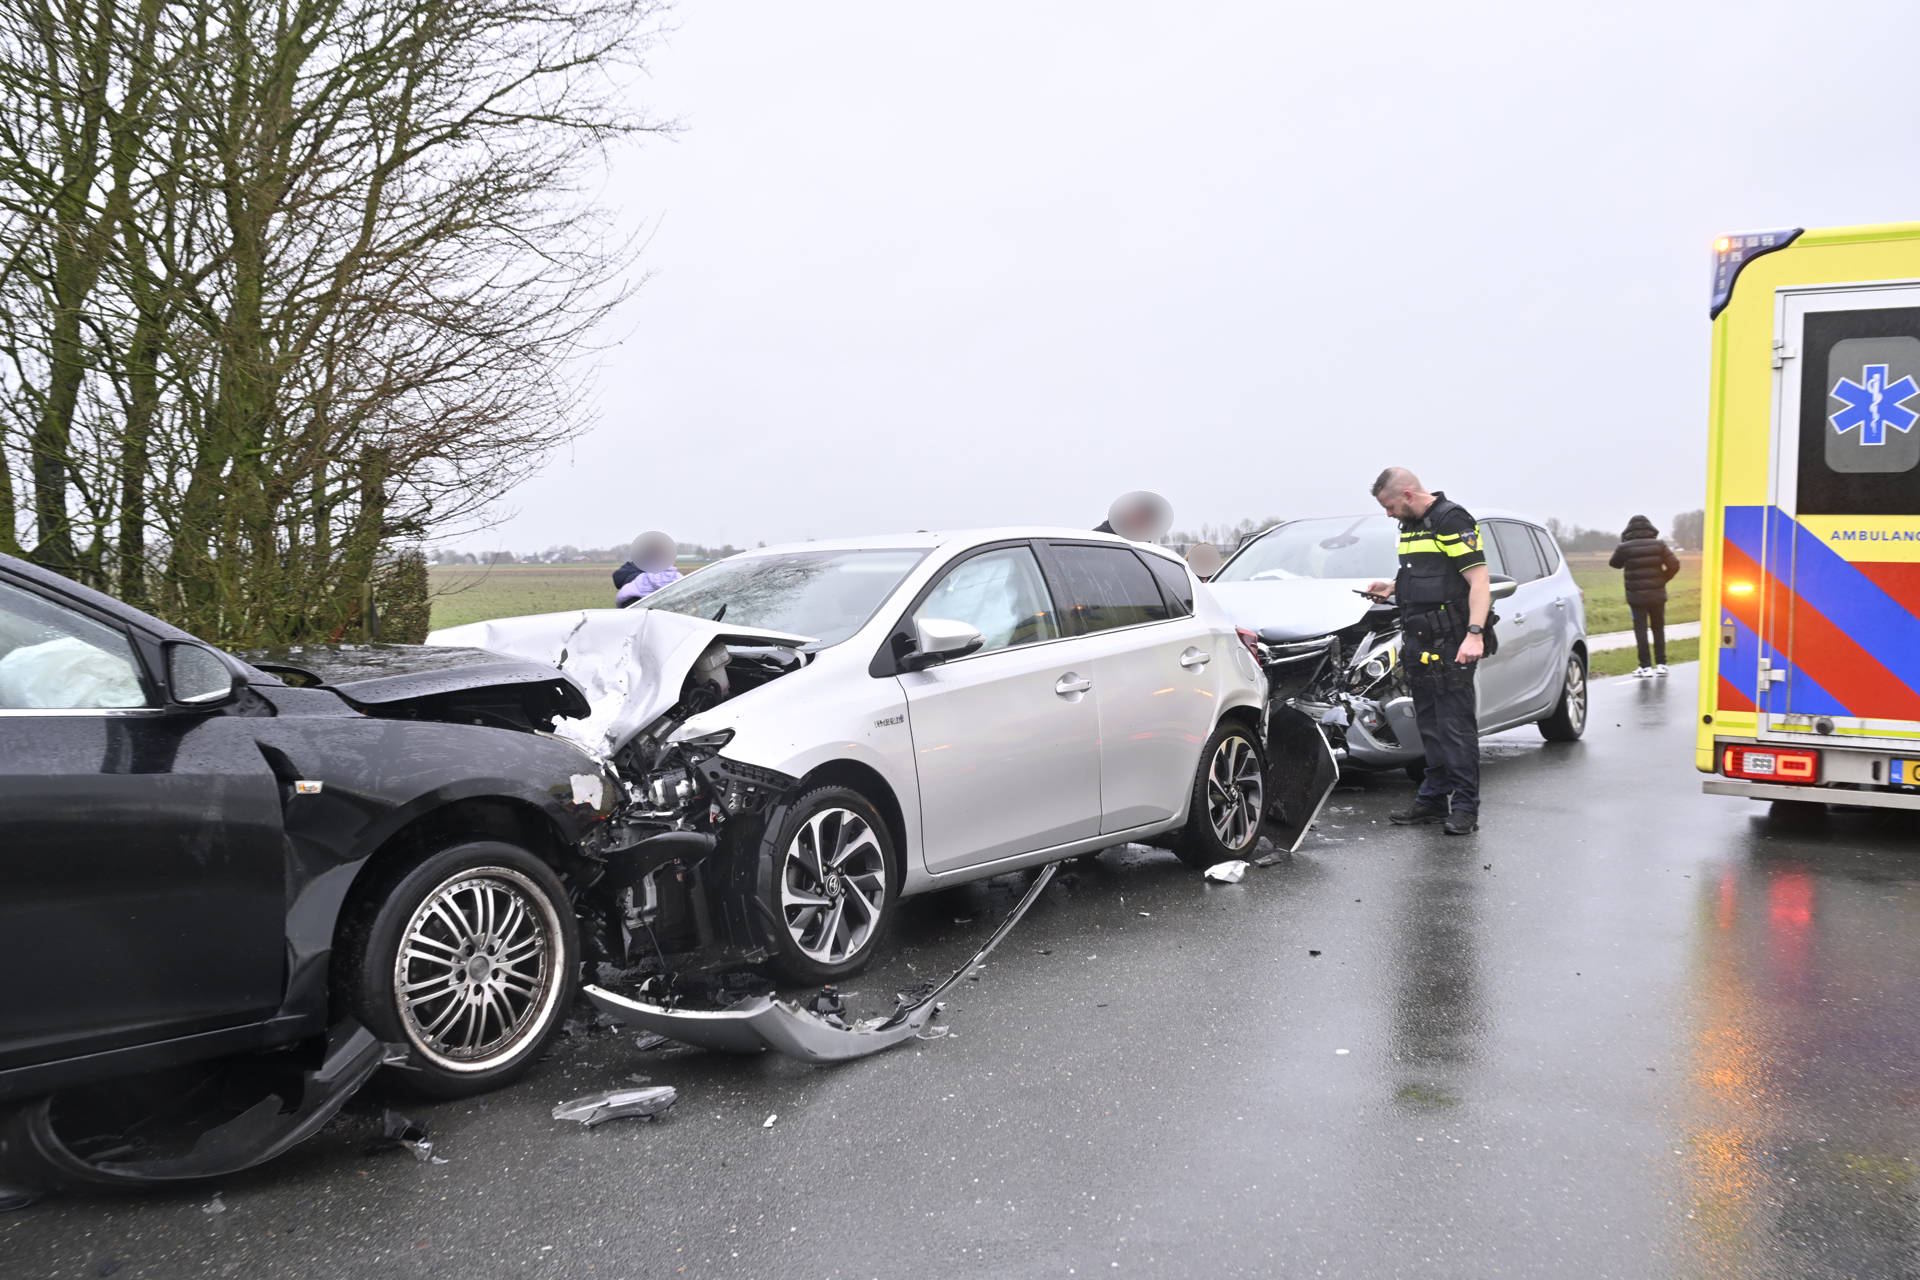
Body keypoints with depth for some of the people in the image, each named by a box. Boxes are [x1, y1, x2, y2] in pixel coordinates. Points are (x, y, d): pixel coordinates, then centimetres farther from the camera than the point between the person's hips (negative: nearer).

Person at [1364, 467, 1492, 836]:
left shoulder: (1451, 521, -11)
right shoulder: (1411, 526, 18)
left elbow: (1479, 580, -17)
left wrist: (1474, 634, -25)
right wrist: (1393, 589, 14)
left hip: (1450, 645, -9)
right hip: (1420, 645, 9)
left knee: (1456, 725, -6)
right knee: (1430, 725, 13)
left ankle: (1465, 807, -2)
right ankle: (1433, 800, 20)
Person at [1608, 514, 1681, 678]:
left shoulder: (1625, 547, -9)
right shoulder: (1659, 545, -2)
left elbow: (1614, 563, 8)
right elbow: (1674, 565, -6)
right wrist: (1662, 579, 8)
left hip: (1636, 596, -2)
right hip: (1657, 594, 2)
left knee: (1641, 630, 1)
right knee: (1658, 629, 13)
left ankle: (1646, 666, -3)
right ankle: (1661, 664, 15)